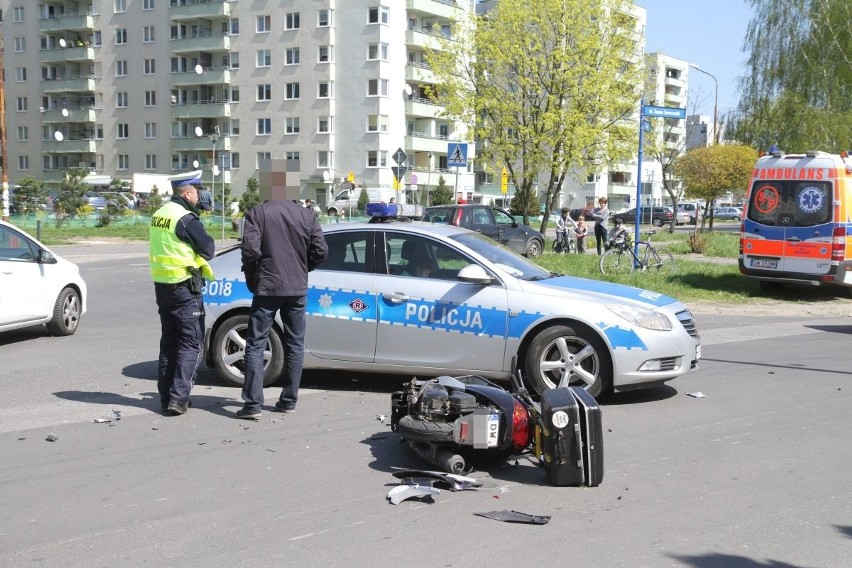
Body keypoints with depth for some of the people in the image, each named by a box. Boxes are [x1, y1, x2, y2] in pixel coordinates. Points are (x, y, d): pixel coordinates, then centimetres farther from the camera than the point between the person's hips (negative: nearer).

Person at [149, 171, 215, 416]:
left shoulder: (158, 215, 10)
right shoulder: (186, 218, -17)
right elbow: (208, 249, -11)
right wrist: (205, 238, 7)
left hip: (162, 285, 8)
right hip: (185, 287, -8)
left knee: (169, 341, 16)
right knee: (190, 343, -1)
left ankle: (166, 396, 20)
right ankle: (178, 398, -6)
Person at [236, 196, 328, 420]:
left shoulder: (258, 212, -4)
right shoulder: (307, 215, 5)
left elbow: (250, 249, -13)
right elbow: (321, 250, 1)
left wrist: (251, 276, 4)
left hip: (267, 286, -3)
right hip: (297, 288, 3)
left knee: (255, 345, 2)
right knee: (295, 344, 14)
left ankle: (252, 404, -4)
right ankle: (289, 400, 18)